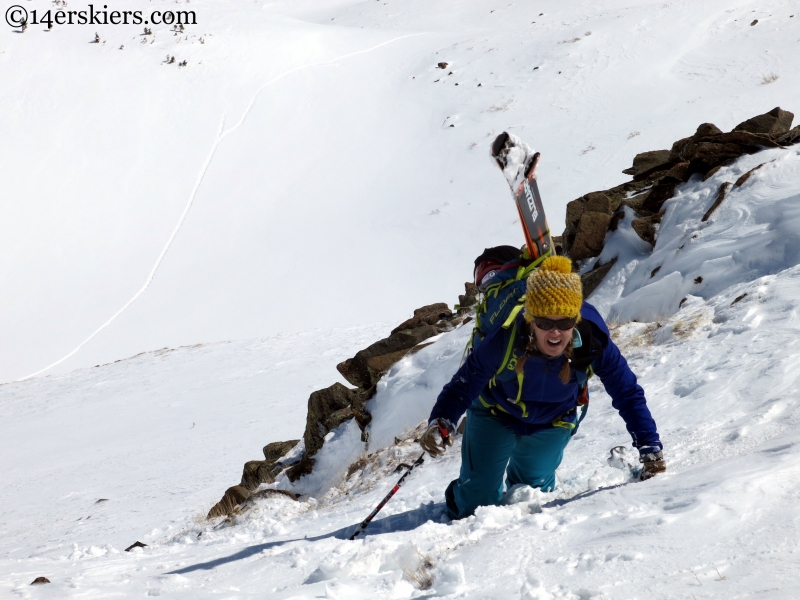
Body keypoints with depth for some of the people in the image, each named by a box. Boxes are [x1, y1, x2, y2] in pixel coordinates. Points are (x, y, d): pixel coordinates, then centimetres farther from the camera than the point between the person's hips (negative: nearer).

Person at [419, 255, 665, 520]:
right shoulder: (505, 339, -38)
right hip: (496, 415, -1)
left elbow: (628, 394, -23)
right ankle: (460, 516, 35)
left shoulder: (592, 342, -33)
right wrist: (440, 423, -49)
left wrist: (650, 450, -28)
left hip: (552, 426, 2)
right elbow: (463, 386, -31)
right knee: (478, 498, -1)